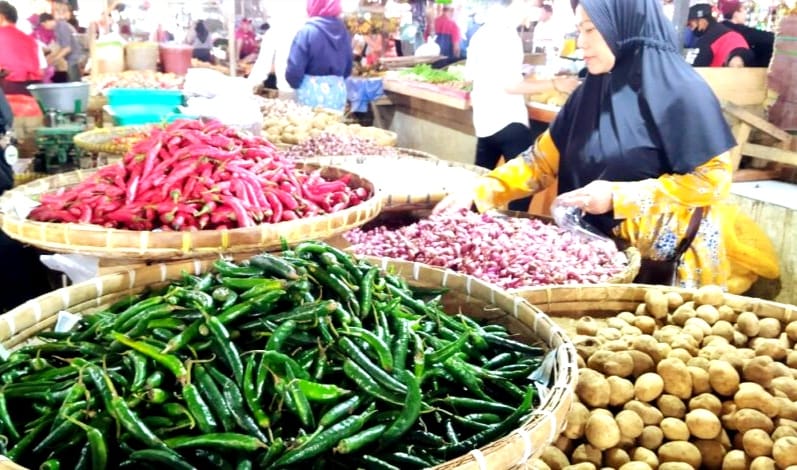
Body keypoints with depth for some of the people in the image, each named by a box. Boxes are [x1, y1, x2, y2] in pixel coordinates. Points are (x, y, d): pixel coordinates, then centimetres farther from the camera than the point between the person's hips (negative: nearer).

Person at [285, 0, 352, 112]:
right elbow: (348, 68, 12)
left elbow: (294, 68, -13)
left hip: (312, 92, -4)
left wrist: (295, 83, 7)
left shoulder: (307, 31, -13)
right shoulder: (343, 30, 3)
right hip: (338, 91, 5)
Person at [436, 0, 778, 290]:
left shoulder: (679, 90, -14)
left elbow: (712, 179, -16)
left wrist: (618, 197, -20)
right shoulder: (590, 91, 5)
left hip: (669, 264, -6)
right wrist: (478, 192, -9)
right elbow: (543, 160, 4)